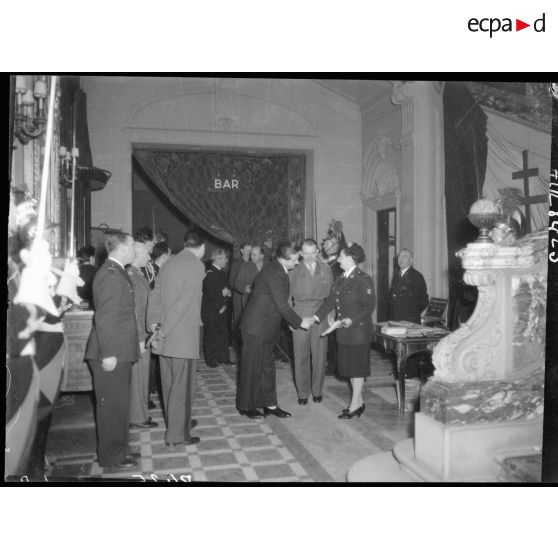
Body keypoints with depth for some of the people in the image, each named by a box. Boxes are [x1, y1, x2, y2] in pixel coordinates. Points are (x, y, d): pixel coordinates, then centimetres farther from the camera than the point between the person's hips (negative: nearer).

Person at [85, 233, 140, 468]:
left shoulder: (117, 272, 13)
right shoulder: (111, 275, -18)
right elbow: (104, 318, -23)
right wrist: (108, 353, -23)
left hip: (120, 352, 10)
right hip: (111, 354, -10)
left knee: (118, 403, 19)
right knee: (113, 405, 1)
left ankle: (117, 449, 32)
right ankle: (111, 456, 14)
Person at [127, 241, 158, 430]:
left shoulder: (138, 274, 11)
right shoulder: (130, 276, -18)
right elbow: (133, 310, -20)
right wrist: (140, 338, -19)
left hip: (143, 333, 9)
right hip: (138, 335, -9)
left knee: (140, 376, 17)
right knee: (138, 377, 1)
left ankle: (138, 413, 28)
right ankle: (137, 418, 13)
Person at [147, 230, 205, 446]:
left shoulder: (169, 264, 11)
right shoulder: (195, 265, -12)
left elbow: (154, 296, 9)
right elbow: (182, 303, -19)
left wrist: (154, 325, 5)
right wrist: (162, 332, -16)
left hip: (164, 337, 8)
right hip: (184, 336, -8)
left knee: (170, 383, 17)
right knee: (182, 385, 2)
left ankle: (179, 421, 34)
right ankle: (177, 434, 10)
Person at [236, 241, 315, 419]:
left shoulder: (279, 271, 7)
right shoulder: (274, 274, -24)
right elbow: (282, 306, -22)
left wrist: (296, 320, 10)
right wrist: (299, 322, -11)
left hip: (266, 328, 9)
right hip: (256, 328, -9)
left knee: (267, 366, 15)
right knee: (252, 369, 4)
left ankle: (269, 404, 24)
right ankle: (245, 406, 18)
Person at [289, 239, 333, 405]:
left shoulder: (325, 269, 7)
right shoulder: (294, 271, 3)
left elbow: (331, 292, 11)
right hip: (300, 315, -1)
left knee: (319, 354, 5)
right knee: (301, 355, 2)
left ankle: (317, 391, 18)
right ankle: (302, 393, 13)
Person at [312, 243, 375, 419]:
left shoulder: (363, 280, -14)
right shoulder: (340, 279, 11)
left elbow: (369, 306, -15)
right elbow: (331, 301, 11)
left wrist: (352, 319, -24)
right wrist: (316, 317, 1)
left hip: (359, 330, -8)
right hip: (344, 332, 8)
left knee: (357, 367, 0)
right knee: (349, 367, 13)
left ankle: (354, 406, 9)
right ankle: (359, 401, 26)